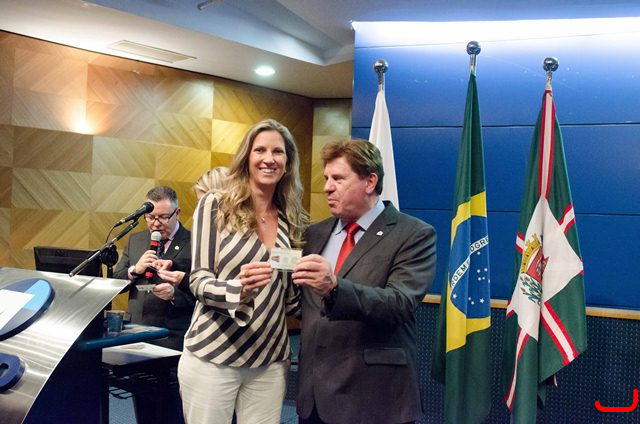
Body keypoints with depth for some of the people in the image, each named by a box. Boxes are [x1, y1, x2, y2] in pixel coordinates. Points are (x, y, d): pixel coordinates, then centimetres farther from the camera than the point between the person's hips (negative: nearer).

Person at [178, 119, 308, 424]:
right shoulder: (214, 206, -5)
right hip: (212, 356, -3)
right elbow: (199, 282, -9)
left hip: (270, 360, 4)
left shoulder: (293, 220, 6)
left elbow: (290, 301, 12)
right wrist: (240, 289, -27)